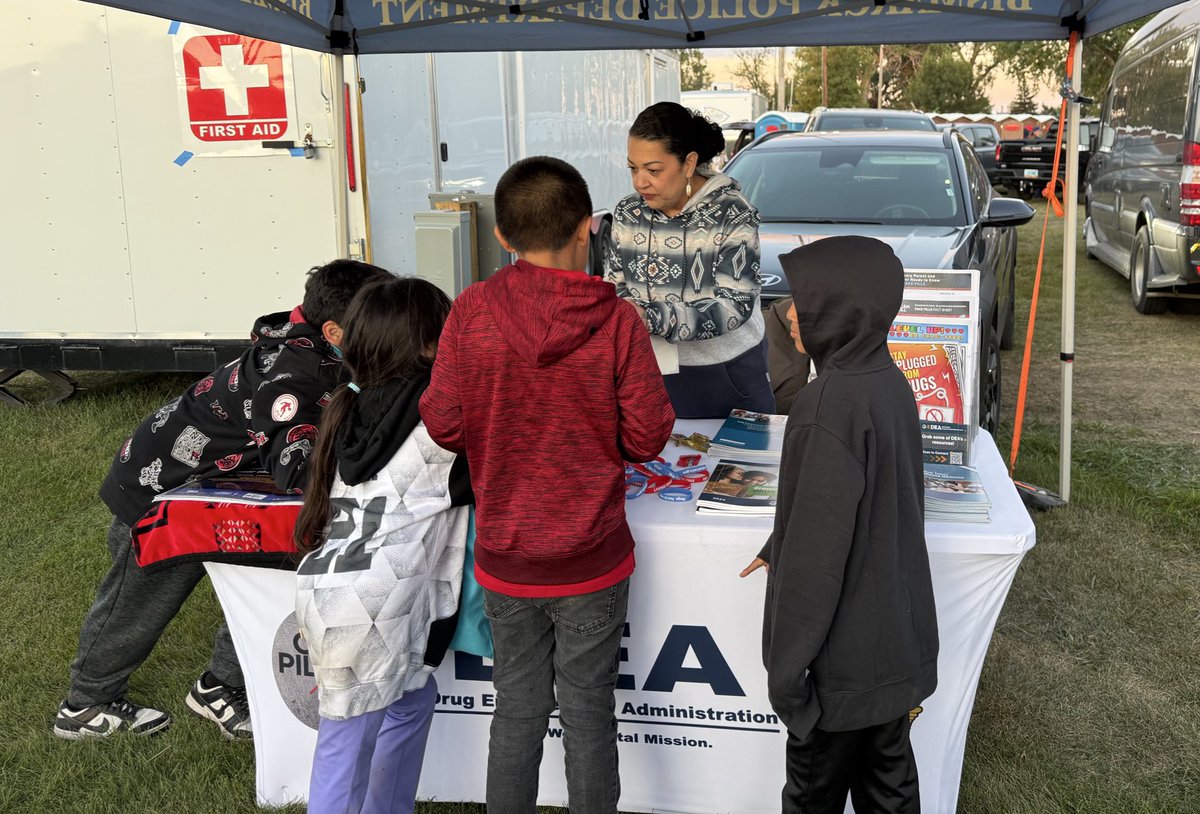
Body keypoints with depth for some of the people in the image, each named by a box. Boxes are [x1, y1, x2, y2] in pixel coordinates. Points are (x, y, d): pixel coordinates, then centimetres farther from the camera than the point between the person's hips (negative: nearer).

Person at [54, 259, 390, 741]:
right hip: (156, 489, -8)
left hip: (218, 485, 8)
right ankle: (85, 707, 34)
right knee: (137, 602, 11)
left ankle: (220, 688, 25)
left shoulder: (316, 352, -9)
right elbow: (300, 474, -40)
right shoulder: (291, 374, -36)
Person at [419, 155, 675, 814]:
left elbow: (444, 426, -7)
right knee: (588, 711, 13)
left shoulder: (471, 312, -11)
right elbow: (647, 438, -10)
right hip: (591, 561, -2)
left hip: (504, 557, 2)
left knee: (516, 711, 18)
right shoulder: (617, 321, -15)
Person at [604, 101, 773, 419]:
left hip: (728, 373, -3)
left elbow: (735, 306, -22)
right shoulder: (627, 213, -2)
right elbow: (615, 284, 6)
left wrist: (650, 316, -32)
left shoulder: (732, 214, -15)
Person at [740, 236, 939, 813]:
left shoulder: (830, 404, -26)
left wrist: (786, 666, -15)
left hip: (844, 657, -8)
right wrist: (780, 550, 19)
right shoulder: (890, 383, 1)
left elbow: (817, 552, -24)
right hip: (900, 641, 8)